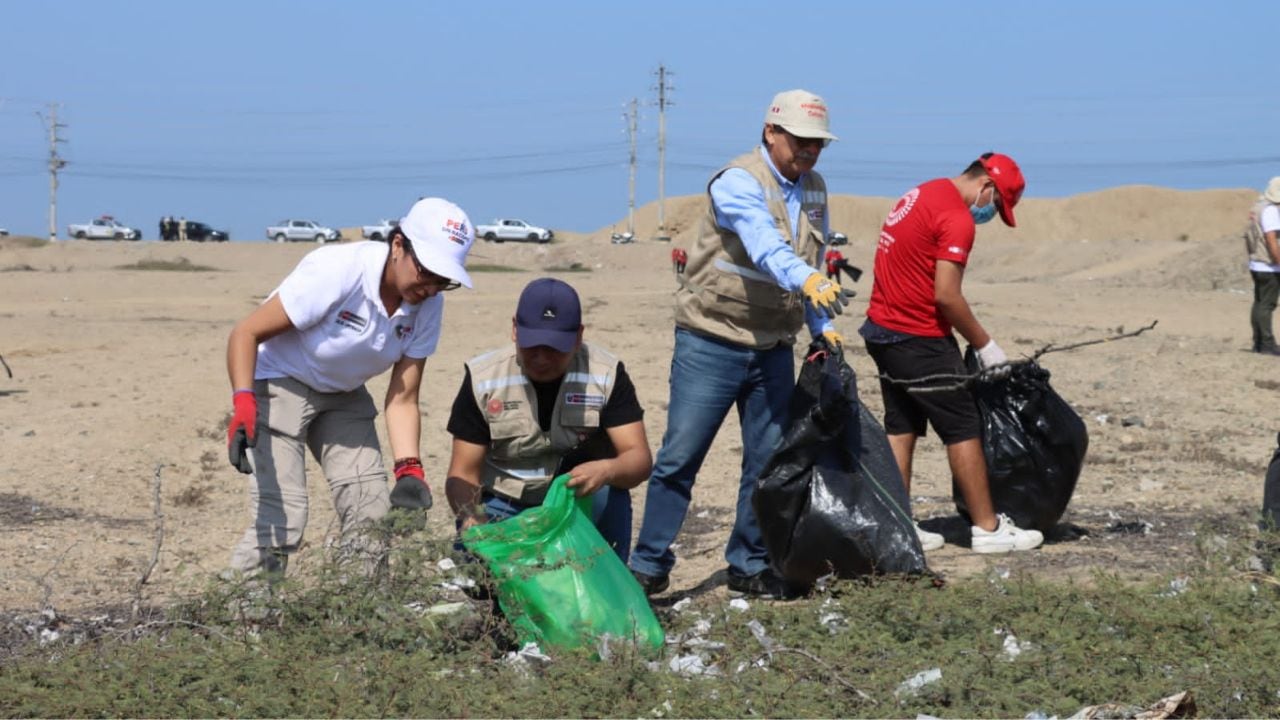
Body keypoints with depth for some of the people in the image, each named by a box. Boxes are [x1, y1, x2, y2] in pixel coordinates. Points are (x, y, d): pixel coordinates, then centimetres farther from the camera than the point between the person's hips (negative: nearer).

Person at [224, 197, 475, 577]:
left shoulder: (427, 306, -12)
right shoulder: (335, 271, -31)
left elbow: (402, 400, -7)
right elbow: (246, 333, -25)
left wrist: (409, 471, -21)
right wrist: (243, 404, -39)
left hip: (343, 396, 6)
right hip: (280, 384, -6)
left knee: (372, 511, -2)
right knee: (280, 518, -18)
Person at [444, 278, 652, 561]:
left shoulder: (607, 374, -13)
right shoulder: (483, 379, -12)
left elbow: (639, 459, -19)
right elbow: (462, 473, -11)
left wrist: (607, 470, -45)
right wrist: (471, 520, -35)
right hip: (504, 505, 0)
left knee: (608, 486, -33)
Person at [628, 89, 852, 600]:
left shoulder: (814, 189, 9)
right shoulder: (739, 182, -16)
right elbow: (765, 246, -35)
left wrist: (822, 326, 8)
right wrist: (807, 280, -52)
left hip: (773, 348, 7)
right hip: (712, 342, -7)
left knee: (768, 460, 9)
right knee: (680, 456, -4)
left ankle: (750, 567, 20)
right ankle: (649, 567, 4)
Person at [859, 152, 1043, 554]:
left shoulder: (921, 195, 13)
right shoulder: (957, 218, -16)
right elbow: (946, 295, -21)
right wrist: (985, 345, -9)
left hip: (882, 330, 9)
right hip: (918, 339, -9)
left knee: (900, 428, 12)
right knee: (963, 427, -1)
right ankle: (987, 529, 3)